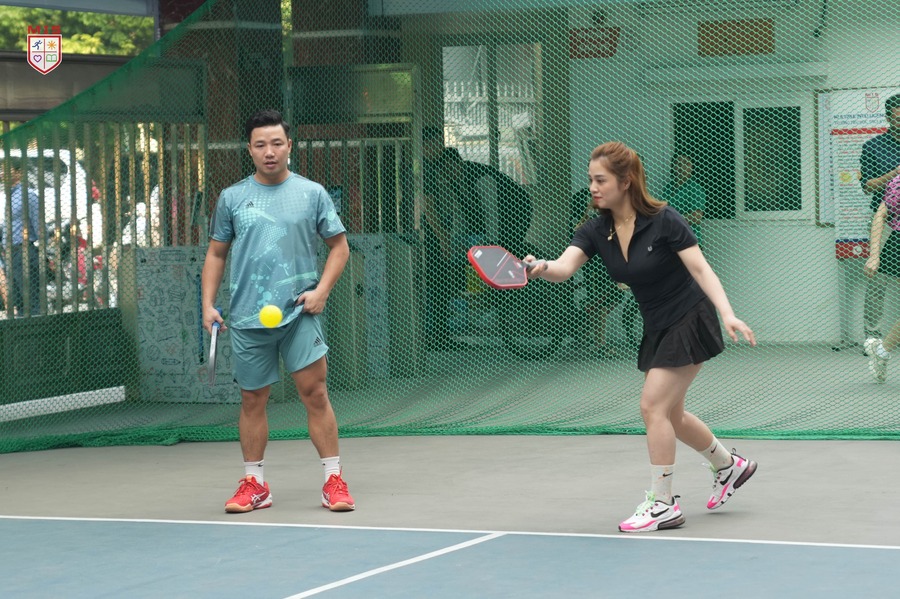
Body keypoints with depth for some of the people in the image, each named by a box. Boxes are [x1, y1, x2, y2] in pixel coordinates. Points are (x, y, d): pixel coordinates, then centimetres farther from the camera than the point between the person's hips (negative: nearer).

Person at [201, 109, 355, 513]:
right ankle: (254, 485, 17)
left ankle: (333, 480, 0)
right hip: (247, 317, 2)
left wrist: (322, 289, -5)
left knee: (314, 393, -7)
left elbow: (339, 246, 8)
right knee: (252, 400, 7)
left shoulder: (312, 194, 4)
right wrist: (208, 303, 3)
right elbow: (216, 254, 14)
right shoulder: (232, 198, 8)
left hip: (299, 313, -2)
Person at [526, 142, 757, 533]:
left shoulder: (664, 222, -20)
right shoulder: (596, 232, -5)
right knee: (669, 414, 15)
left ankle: (662, 504, -3)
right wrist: (543, 268, -45)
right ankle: (729, 465, 39)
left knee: (653, 406, -12)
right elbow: (565, 267, -21)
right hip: (657, 328, 7)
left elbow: (701, 269, -20)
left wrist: (727, 314, -33)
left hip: (690, 322, -7)